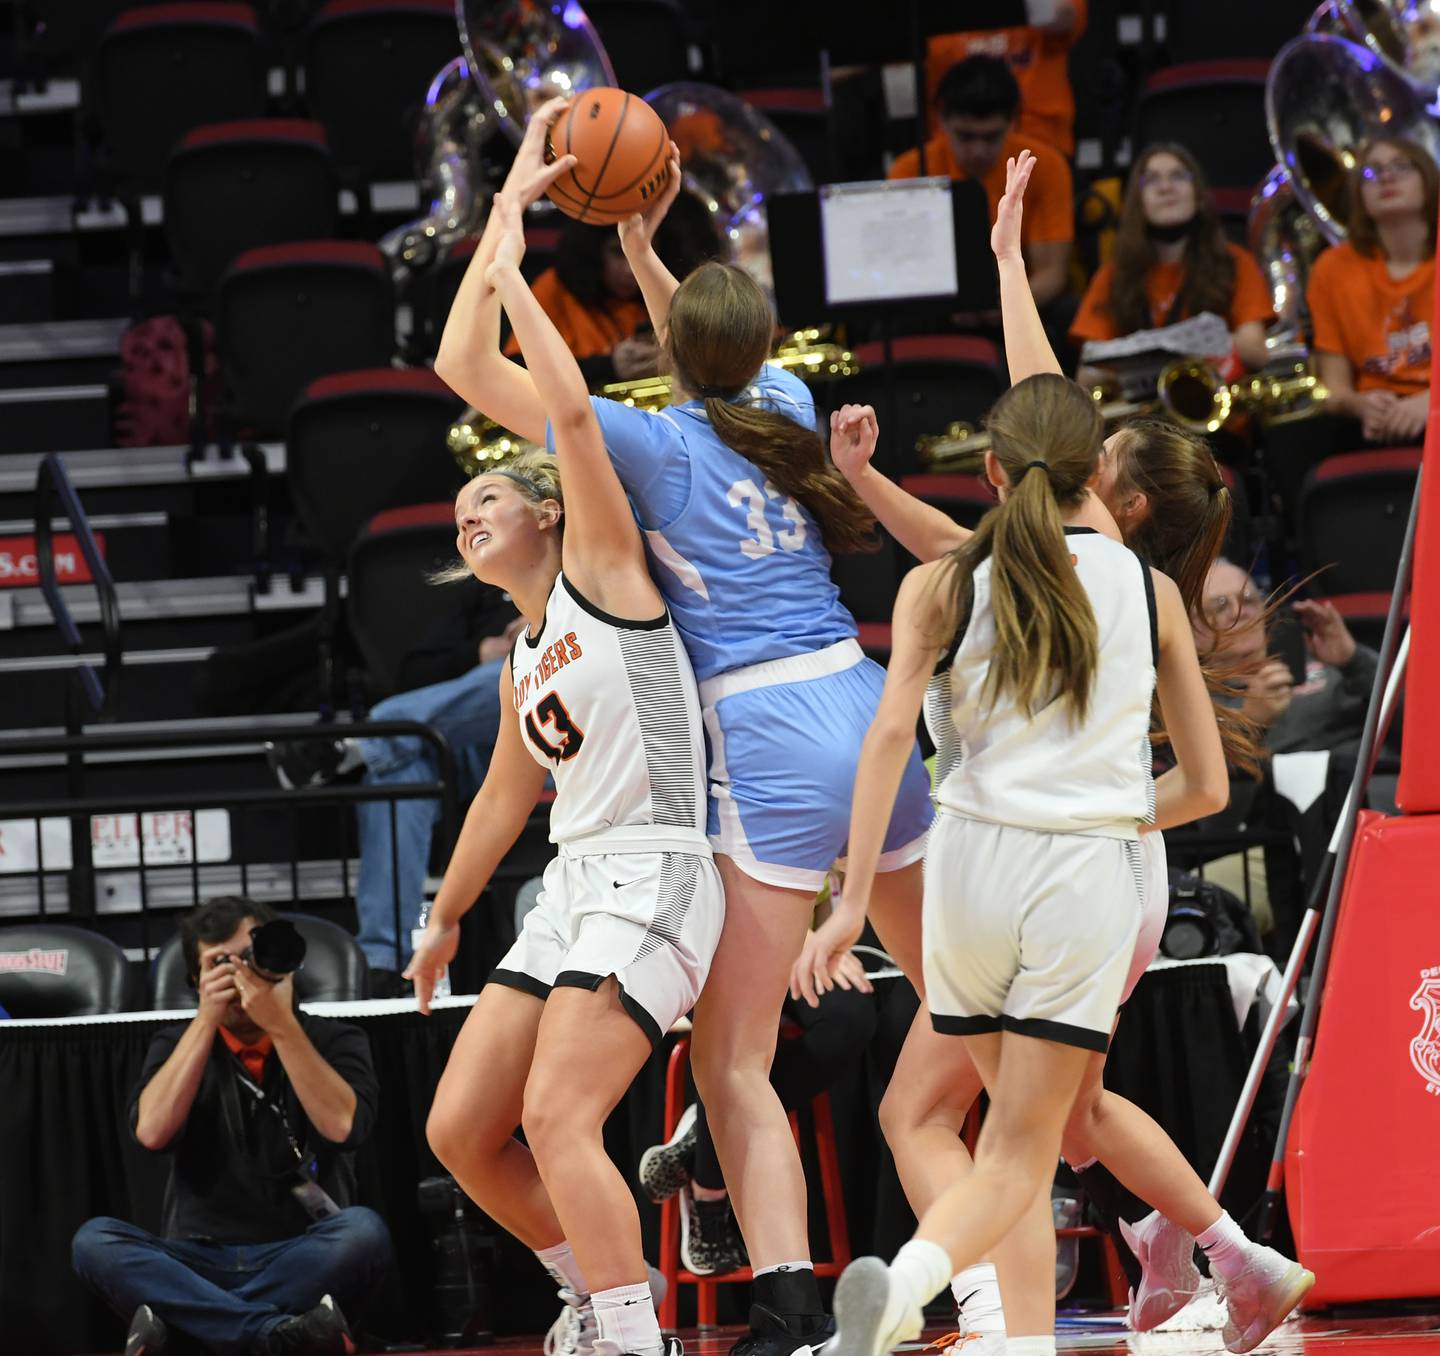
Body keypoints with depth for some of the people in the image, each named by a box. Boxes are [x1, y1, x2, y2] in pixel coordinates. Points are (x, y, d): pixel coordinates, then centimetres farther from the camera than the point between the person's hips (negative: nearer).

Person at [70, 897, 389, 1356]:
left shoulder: (333, 1041, 6)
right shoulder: (179, 1044, 11)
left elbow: (342, 1126, -14)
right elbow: (153, 1133, -8)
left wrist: (281, 1026, -16)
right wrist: (207, 1021, -9)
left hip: (302, 1263, -1)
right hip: (200, 1262, 1)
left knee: (363, 1230, -33)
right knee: (95, 1240, -27)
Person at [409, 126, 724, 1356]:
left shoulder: (603, 569, -1)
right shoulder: (523, 657, 21)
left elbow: (572, 413, -14)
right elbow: (506, 798, 33)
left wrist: (507, 277, -7)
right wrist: (446, 919, 43)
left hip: (651, 874, -9)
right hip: (576, 885, 9)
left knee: (557, 1118, -23)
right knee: (460, 1128, 6)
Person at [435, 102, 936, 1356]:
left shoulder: (655, 446, -6)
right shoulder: (785, 407, 10)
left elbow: (467, 367, -6)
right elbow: (722, 370, 37)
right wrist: (639, 246, 31)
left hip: (769, 745, -6)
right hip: (868, 707, 6)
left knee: (730, 1057, -5)